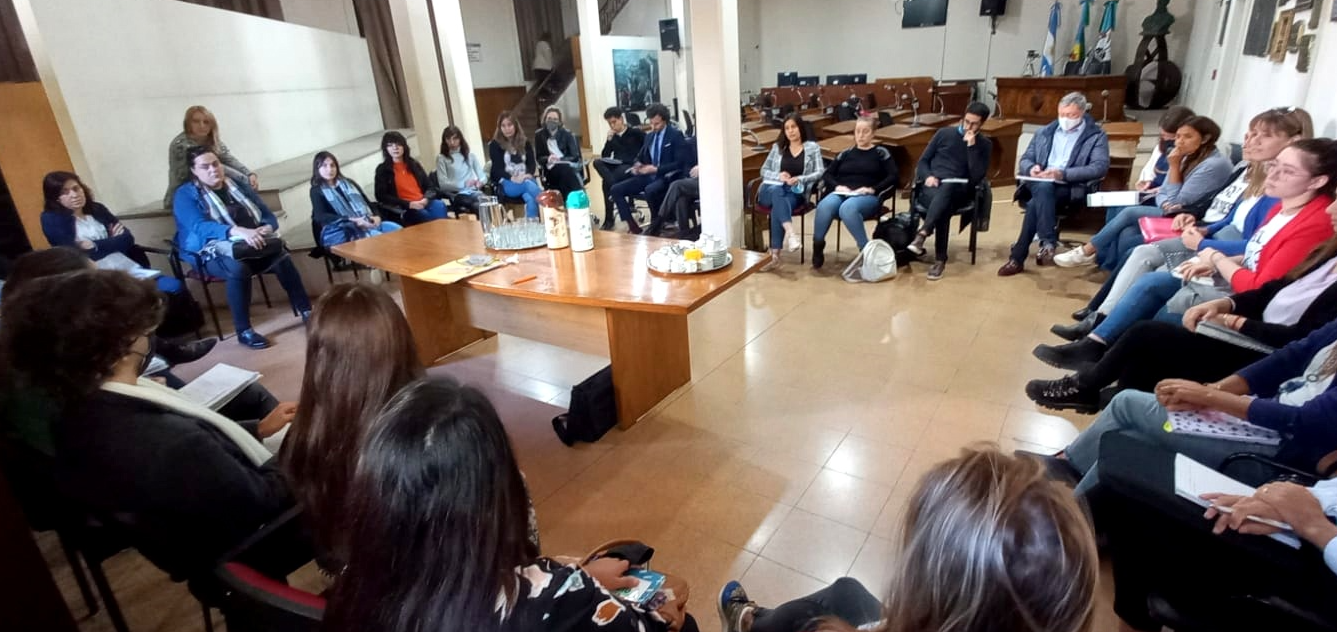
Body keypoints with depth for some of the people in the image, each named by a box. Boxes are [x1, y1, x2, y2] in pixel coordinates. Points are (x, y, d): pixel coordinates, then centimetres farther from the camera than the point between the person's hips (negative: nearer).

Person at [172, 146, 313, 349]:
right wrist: (238, 231, -37)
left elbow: (268, 215, 11)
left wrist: (267, 228, -15)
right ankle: (243, 331, -27)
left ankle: (306, 312, -22)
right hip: (215, 254, -4)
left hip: (254, 248, 4)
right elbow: (199, 227, -20)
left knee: (282, 258, -29)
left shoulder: (238, 186, 15)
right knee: (238, 268, -38)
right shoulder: (186, 194, 0)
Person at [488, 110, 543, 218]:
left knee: (531, 199, -35)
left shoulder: (525, 143, 17)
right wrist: (512, 178, -22)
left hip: (526, 179, 3)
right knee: (529, 185, -37)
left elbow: (532, 163, 8)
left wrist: (528, 175, -17)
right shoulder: (495, 145, 6)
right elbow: (498, 169, -3)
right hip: (506, 184, -3)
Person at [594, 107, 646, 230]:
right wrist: (609, 139, -1)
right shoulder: (612, 136, 18)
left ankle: (609, 218, -25)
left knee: (607, 182, -31)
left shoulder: (635, 132, 3)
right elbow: (604, 156, 11)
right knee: (597, 163, -27)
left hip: (631, 167, -6)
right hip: (616, 166, 6)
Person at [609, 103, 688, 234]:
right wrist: (636, 166, 0)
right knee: (616, 189, -11)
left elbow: (679, 163, -11)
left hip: (667, 177, -7)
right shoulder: (649, 136, 16)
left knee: (650, 190, -40)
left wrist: (656, 169, -20)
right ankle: (633, 227, -11)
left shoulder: (676, 135, -4)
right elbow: (640, 157, 26)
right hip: (648, 175, 7)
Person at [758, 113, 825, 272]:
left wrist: (799, 179, -13)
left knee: (777, 208, -38)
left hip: (795, 192, -2)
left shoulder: (813, 147, 14)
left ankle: (775, 256, -42)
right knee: (777, 191, -39)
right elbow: (764, 170, 17)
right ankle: (791, 232, -59)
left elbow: (820, 173, 4)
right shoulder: (777, 147, 21)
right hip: (771, 188, 2)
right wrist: (778, 176, -5)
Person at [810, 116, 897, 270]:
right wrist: (837, 185, -4)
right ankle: (817, 246, -22)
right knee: (824, 206, -35)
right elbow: (827, 175, 17)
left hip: (868, 197, -3)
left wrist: (873, 189, -11)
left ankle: (866, 250, -32)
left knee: (847, 208, -41)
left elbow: (894, 176, 3)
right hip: (841, 193, 3)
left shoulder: (881, 152, 14)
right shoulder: (846, 154, 24)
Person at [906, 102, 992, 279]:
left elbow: (977, 177, -5)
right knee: (943, 207, -37)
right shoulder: (944, 133, 13)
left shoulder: (984, 144, 10)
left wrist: (971, 146, -10)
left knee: (946, 188, -40)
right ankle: (940, 258, -39)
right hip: (932, 186, 1)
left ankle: (922, 234, -54)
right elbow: (923, 161, 14)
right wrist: (928, 176, -9)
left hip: (958, 190, -1)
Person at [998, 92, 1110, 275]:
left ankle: (1018, 257, -34)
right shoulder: (1045, 132, 23)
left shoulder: (1096, 136, 9)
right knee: (1043, 188, -35)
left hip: (1072, 187, -3)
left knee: (1036, 203, -34)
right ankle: (1048, 244, -36)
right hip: (1040, 184, 4)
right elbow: (1025, 159, 20)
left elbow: (1100, 167, -6)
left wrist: (1062, 174, -19)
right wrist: (1032, 168, -7)